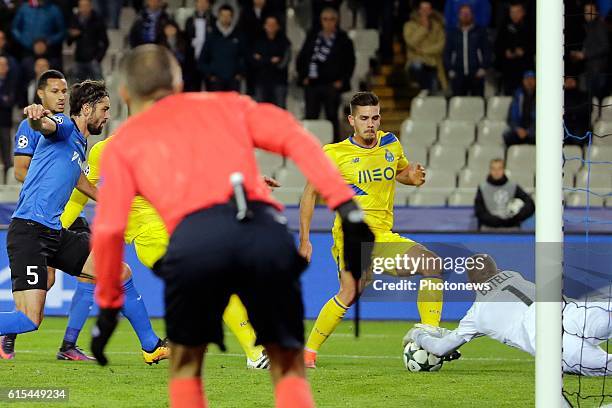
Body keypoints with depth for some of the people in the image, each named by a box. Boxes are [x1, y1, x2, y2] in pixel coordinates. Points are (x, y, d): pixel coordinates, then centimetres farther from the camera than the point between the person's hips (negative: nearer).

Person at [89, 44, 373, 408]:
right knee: (289, 368, 16)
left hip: (193, 236, -1)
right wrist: (348, 209, 7)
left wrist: (108, 304, 27)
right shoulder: (225, 105, 31)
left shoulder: (123, 143, 27)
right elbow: (294, 137, 14)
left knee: (186, 364, 23)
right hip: (266, 231, 1)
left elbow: (108, 231, 15)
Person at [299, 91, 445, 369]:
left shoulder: (391, 145, 12)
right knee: (352, 291, -28)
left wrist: (413, 176, 6)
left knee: (433, 264, -9)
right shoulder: (334, 154, -1)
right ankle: (309, 352, -18)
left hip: (383, 235, 6)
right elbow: (310, 193, 6)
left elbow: (401, 172, 32)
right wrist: (304, 239, 0)